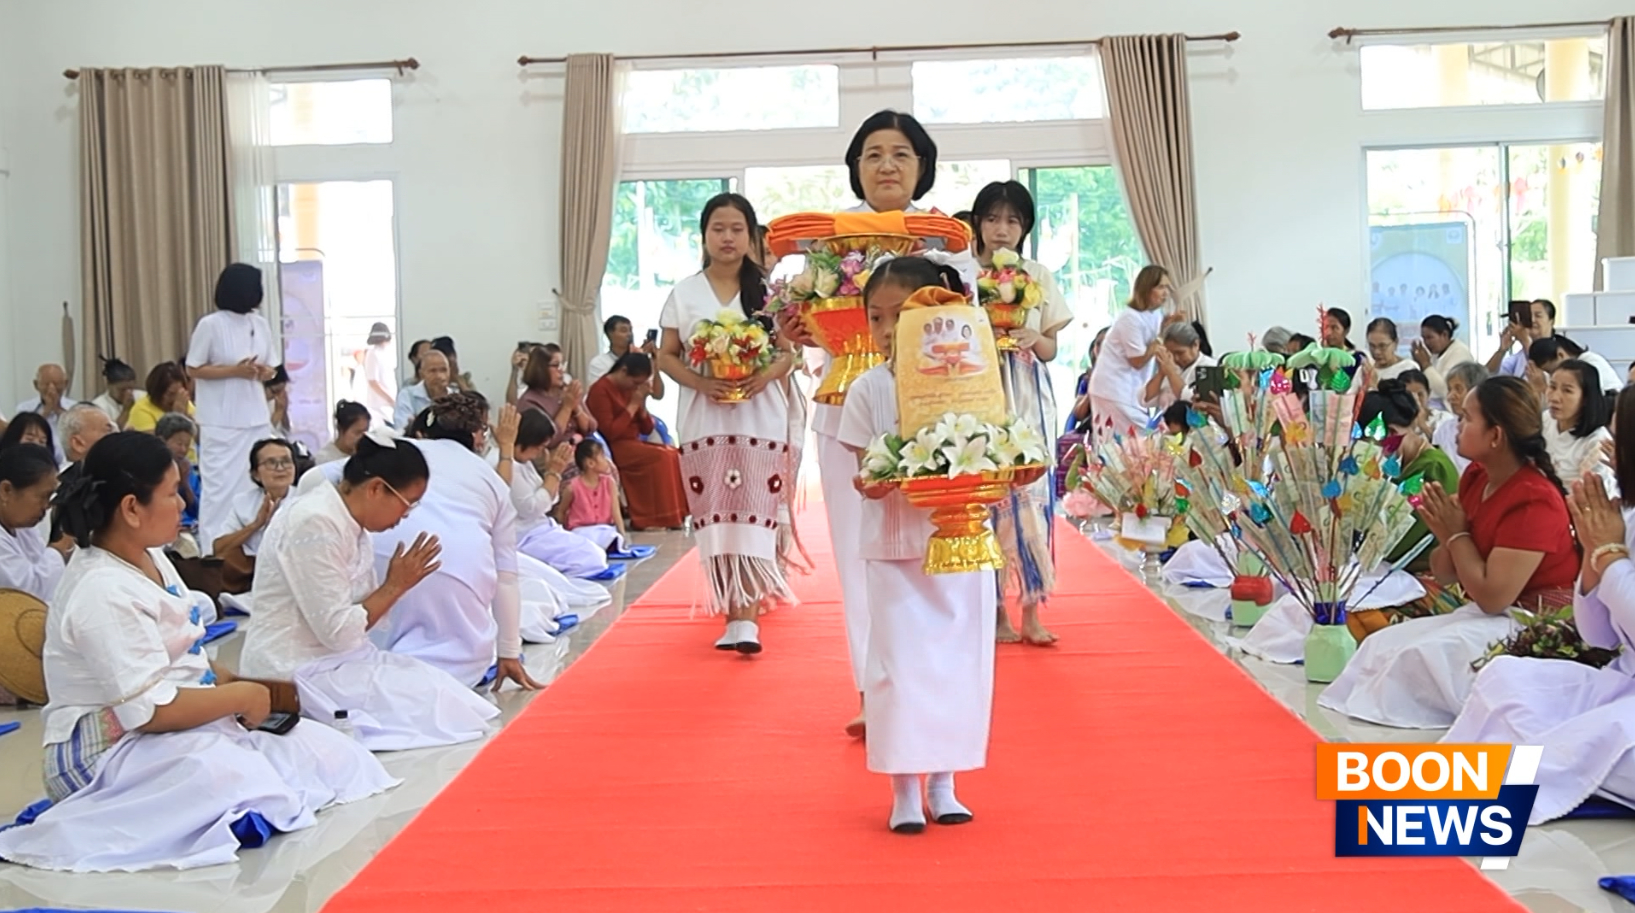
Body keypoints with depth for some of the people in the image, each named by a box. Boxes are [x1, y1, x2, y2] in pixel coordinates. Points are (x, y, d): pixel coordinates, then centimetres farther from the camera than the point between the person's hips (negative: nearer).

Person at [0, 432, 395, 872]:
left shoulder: (149, 556, 10)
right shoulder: (103, 593, -20)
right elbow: (151, 711, -24)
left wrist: (230, 681, 4)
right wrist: (242, 695, -13)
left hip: (187, 726, 10)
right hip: (106, 751, -10)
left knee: (333, 753, -7)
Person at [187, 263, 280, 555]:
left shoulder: (260, 324, 7)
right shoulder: (211, 325, -8)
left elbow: (273, 368, 15)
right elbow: (194, 369, -5)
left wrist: (264, 372, -8)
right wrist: (234, 370, -16)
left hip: (257, 419, 5)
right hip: (222, 422, -5)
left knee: (258, 484, 7)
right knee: (221, 485, -4)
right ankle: (214, 544, 3)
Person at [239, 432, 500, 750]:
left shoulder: (350, 522, 7)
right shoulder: (315, 524, -21)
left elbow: (357, 615, 5)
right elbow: (337, 632, -21)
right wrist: (395, 586, -13)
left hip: (334, 658, 9)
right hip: (296, 673, -9)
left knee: (440, 687, -5)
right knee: (431, 705, -15)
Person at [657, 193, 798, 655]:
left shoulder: (767, 290, 5)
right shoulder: (684, 293, 6)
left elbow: (788, 353, 6)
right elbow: (666, 355, 6)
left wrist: (764, 375, -16)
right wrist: (699, 382, -13)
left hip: (760, 419, -1)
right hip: (704, 419, 1)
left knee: (753, 518, -7)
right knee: (715, 520, 0)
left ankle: (748, 618, -10)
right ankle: (733, 613, 7)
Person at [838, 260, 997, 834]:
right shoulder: (868, 390, -1)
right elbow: (866, 473, -4)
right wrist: (874, 480, -26)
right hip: (895, 549, -1)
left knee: (958, 663, 8)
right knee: (899, 664, 0)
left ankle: (942, 784, 22)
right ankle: (904, 791, 11)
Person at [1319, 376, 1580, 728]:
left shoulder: (1534, 501, -23)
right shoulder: (1475, 477, 2)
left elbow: (1492, 596, -26)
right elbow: (1445, 575, 8)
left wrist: (1457, 534, -15)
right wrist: (1446, 536, -14)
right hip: (1484, 615, 9)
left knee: (1415, 656, -23)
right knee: (1384, 643, -4)